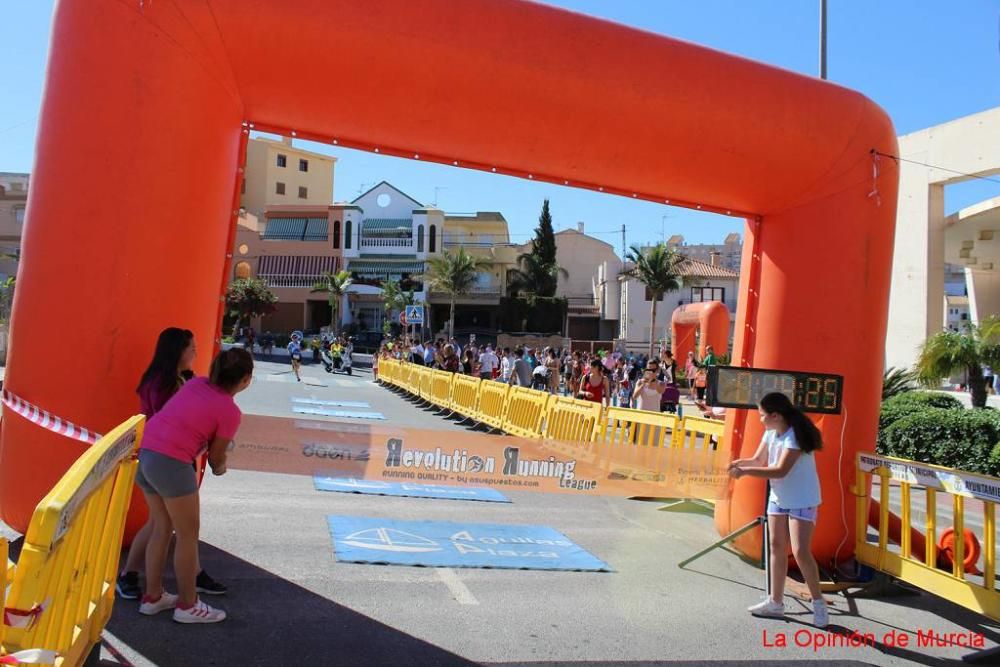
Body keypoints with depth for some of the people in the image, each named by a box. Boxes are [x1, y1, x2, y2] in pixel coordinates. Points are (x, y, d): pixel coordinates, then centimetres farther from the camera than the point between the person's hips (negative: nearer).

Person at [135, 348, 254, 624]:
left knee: (160, 528, 20)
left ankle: (153, 596, 31)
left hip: (146, 453, 8)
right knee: (188, 534, 7)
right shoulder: (230, 411, -9)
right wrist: (219, 467, 22)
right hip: (172, 463, -8)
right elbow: (216, 454, -1)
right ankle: (187, 605, 17)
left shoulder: (197, 383, 8)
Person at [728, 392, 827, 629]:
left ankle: (818, 602, 7)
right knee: (776, 547, 10)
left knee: (800, 551, -11)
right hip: (778, 498, 8)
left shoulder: (795, 436, -24)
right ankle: (776, 602, 19)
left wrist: (745, 471, -31)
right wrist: (738, 463, -11)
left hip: (802, 501, -8)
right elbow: (759, 460, 8)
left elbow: (780, 470, -31)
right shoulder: (771, 433, 0)